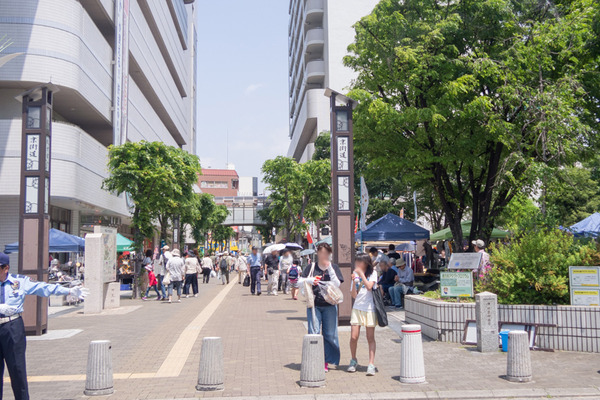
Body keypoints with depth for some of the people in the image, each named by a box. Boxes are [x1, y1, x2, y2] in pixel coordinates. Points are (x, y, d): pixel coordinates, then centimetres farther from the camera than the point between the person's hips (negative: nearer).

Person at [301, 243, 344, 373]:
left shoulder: (334, 268, 5)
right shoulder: (311, 267, 6)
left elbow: (337, 285, -6)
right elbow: (300, 282, 7)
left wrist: (329, 268, -13)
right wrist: (310, 280, -13)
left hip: (329, 305, 0)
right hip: (314, 304, 0)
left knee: (330, 334, 3)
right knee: (314, 333, -5)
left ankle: (326, 362, 15)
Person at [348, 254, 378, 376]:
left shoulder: (373, 273, 1)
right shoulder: (356, 275, 9)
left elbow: (369, 286, -18)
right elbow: (354, 295, 4)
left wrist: (361, 273, -16)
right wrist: (354, 281, -8)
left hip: (369, 309, -3)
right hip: (357, 308, 3)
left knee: (370, 338, -1)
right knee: (353, 336, -4)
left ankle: (371, 364, 2)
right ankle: (354, 360, 17)